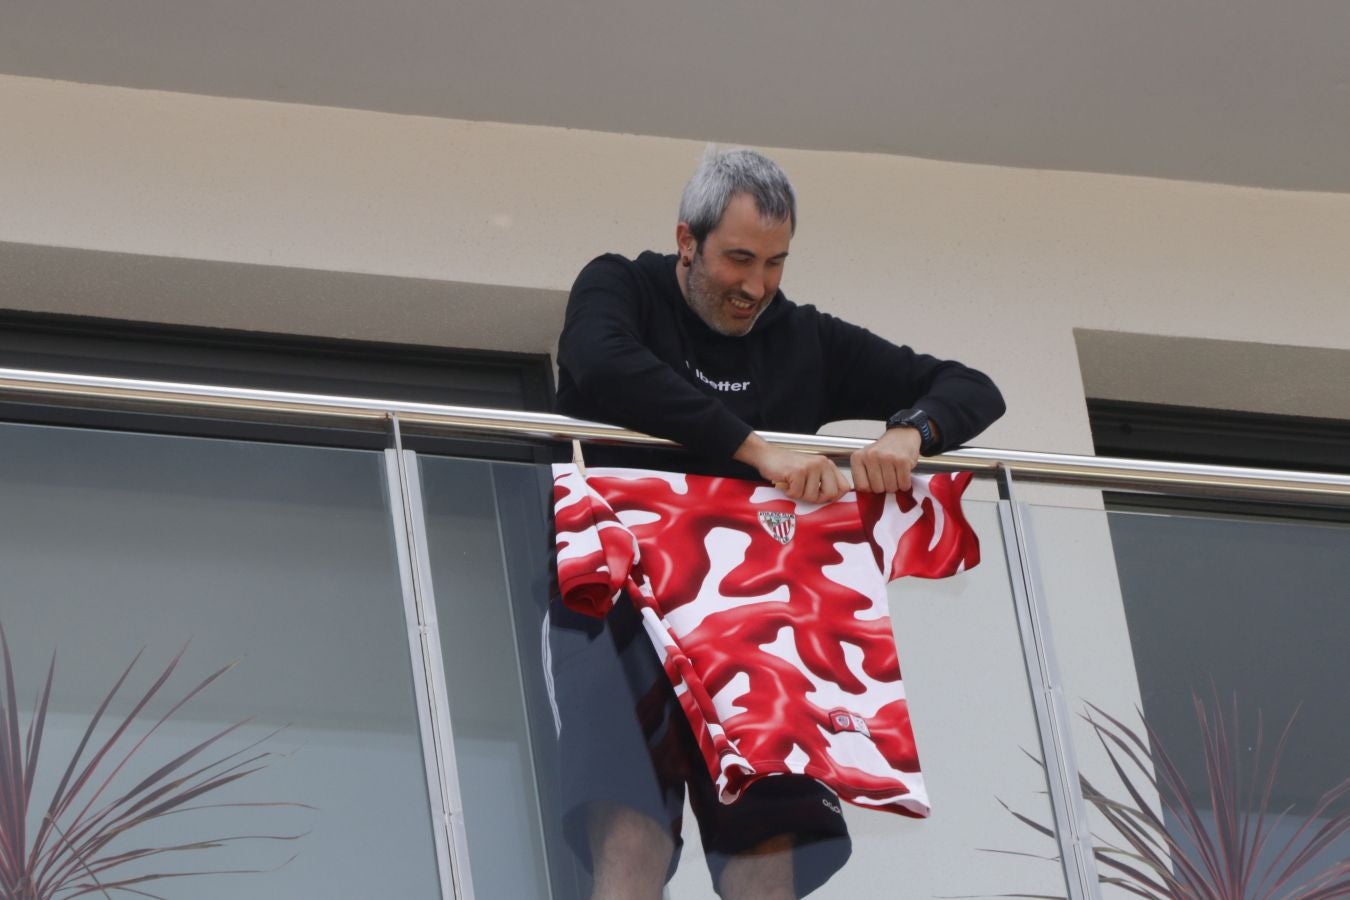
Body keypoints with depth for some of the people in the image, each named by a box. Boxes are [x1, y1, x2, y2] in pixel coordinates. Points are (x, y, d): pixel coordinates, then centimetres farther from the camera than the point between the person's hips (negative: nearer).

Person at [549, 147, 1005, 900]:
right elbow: (602, 369, -17)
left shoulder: (807, 341, 18)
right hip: (618, 604, -3)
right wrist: (756, 448, -23)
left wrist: (908, 433, -8)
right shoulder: (622, 290, 8)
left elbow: (973, 391, 17)